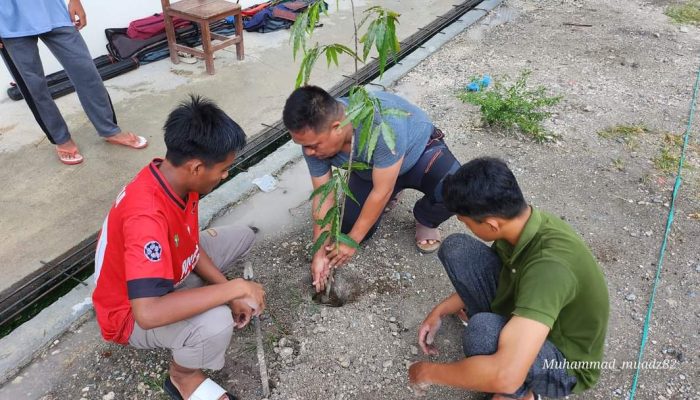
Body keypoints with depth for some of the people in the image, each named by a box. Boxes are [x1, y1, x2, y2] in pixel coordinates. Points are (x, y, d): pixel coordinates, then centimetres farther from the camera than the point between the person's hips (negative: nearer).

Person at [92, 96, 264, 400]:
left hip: (169, 274, 8)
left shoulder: (176, 178, -14)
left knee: (242, 237, 8)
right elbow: (148, 314, -48)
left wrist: (229, 293, -10)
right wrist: (235, 288, -40)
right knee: (216, 322, -36)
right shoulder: (146, 216, -41)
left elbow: (190, 245, -1)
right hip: (132, 312, -8)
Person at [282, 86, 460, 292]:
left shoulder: (383, 122, -43)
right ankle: (387, 196, 21)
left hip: (419, 150, -4)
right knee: (350, 227, -6)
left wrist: (352, 241, -23)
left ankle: (425, 221, 1)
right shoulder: (314, 138, -26)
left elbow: (381, 191, -33)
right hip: (370, 171, 4)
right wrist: (320, 252, -18)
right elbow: (323, 197, -16)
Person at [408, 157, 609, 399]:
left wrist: (430, 373, -30)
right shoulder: (521, 222, -15)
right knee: (455, 248, -8)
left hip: (564, 361, -6)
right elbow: (485, 278, 7)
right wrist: (440, 311, -2)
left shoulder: (549, 266, -40)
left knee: (482, 330, -39)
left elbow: (505, 376, -46)